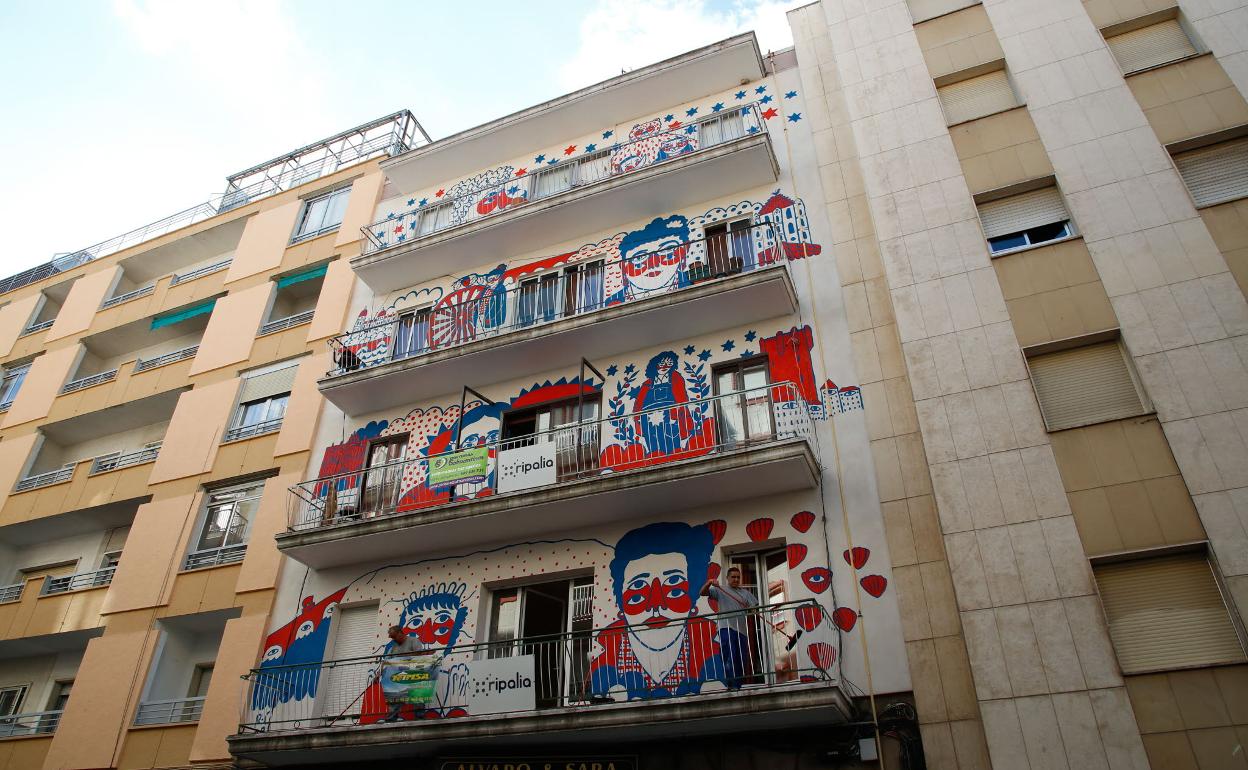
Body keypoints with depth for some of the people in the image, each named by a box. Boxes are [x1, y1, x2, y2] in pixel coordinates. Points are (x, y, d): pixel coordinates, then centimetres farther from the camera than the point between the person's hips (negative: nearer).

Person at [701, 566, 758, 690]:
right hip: (726, 629, -4)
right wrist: (709, 583, -19)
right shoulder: (720, 590, 10)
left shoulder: (745, 593, 20)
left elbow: (755, 606, 12)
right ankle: (732, 686, -13)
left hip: (742, 630, 4)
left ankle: (738, 687, 14)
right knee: (730, 660, -14)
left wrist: (750, 609, -11)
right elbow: (703, 592, -1)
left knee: (742, 661, 5)